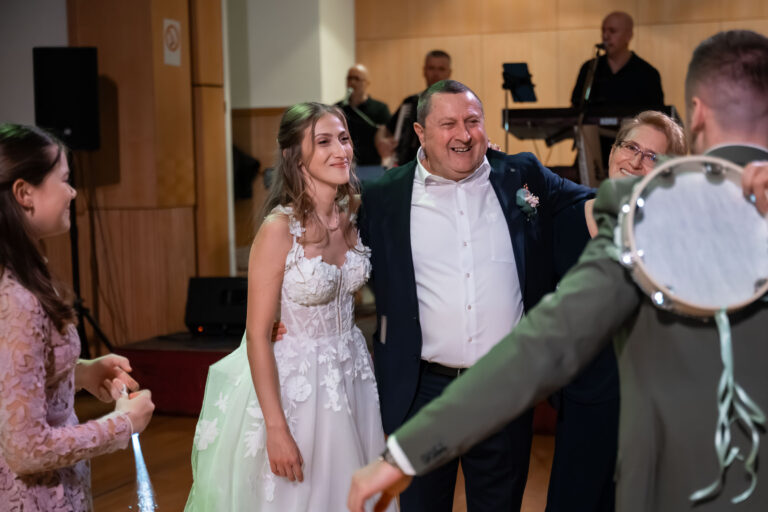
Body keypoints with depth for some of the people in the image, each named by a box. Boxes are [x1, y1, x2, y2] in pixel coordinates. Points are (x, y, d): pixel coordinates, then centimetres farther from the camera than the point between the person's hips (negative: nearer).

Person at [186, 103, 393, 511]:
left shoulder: (352, 216, -1)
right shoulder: (279, 229, -20)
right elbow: (257, 335, -18)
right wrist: (276, 428, -19)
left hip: (353, 377, 6)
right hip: (296, 383, -6)